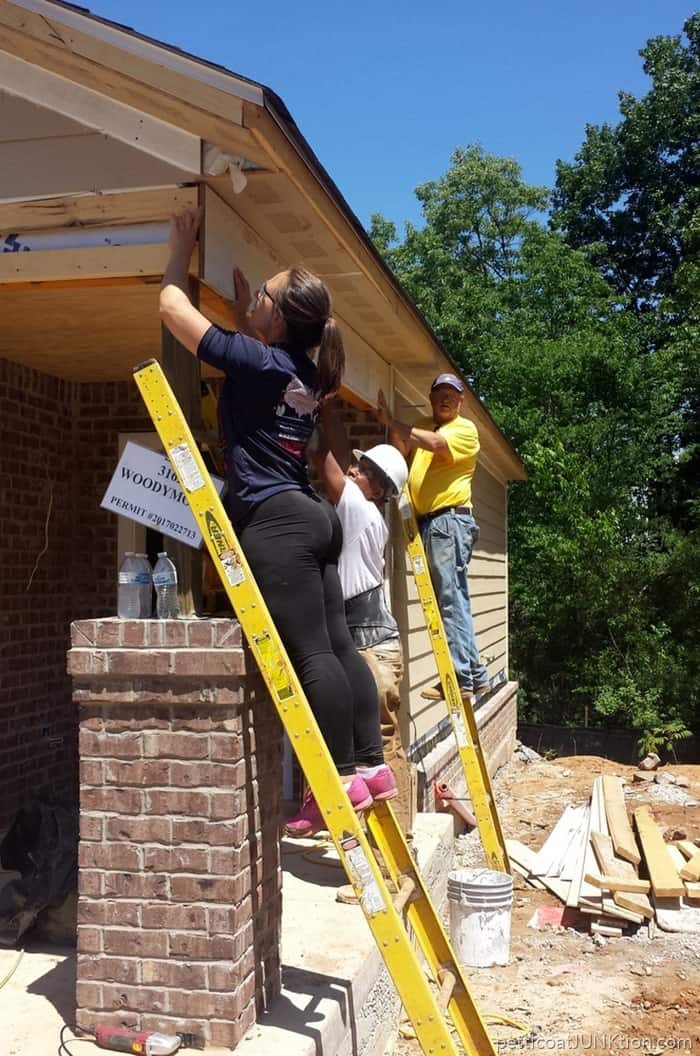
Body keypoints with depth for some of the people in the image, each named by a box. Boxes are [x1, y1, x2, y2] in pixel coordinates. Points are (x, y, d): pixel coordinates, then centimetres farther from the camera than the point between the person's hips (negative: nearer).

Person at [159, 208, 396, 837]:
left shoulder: (256, 360, -9)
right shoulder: (303, 371, 14)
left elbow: (174, 306, -1)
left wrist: (182, 247, 14)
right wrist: (240, 307, 37)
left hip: (275, 521, -9)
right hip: (312, 516, 9)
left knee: (310, 653, -8)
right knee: (337, 645, 8)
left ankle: (343, 780, -4)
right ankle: (371, 766, 12)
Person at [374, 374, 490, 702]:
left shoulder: (465, 428, 1)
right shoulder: (421, 427, 22)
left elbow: (435, 443, -18)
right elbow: (402, 453, 7)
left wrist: (393, 424, -13)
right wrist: (391, 425, -8)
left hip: (450, 519, -8)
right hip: (427, 523, 8)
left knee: (452, 600, -10)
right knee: (451, 600, 9)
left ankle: (461, 679, -8)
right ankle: (475, 674, 16)